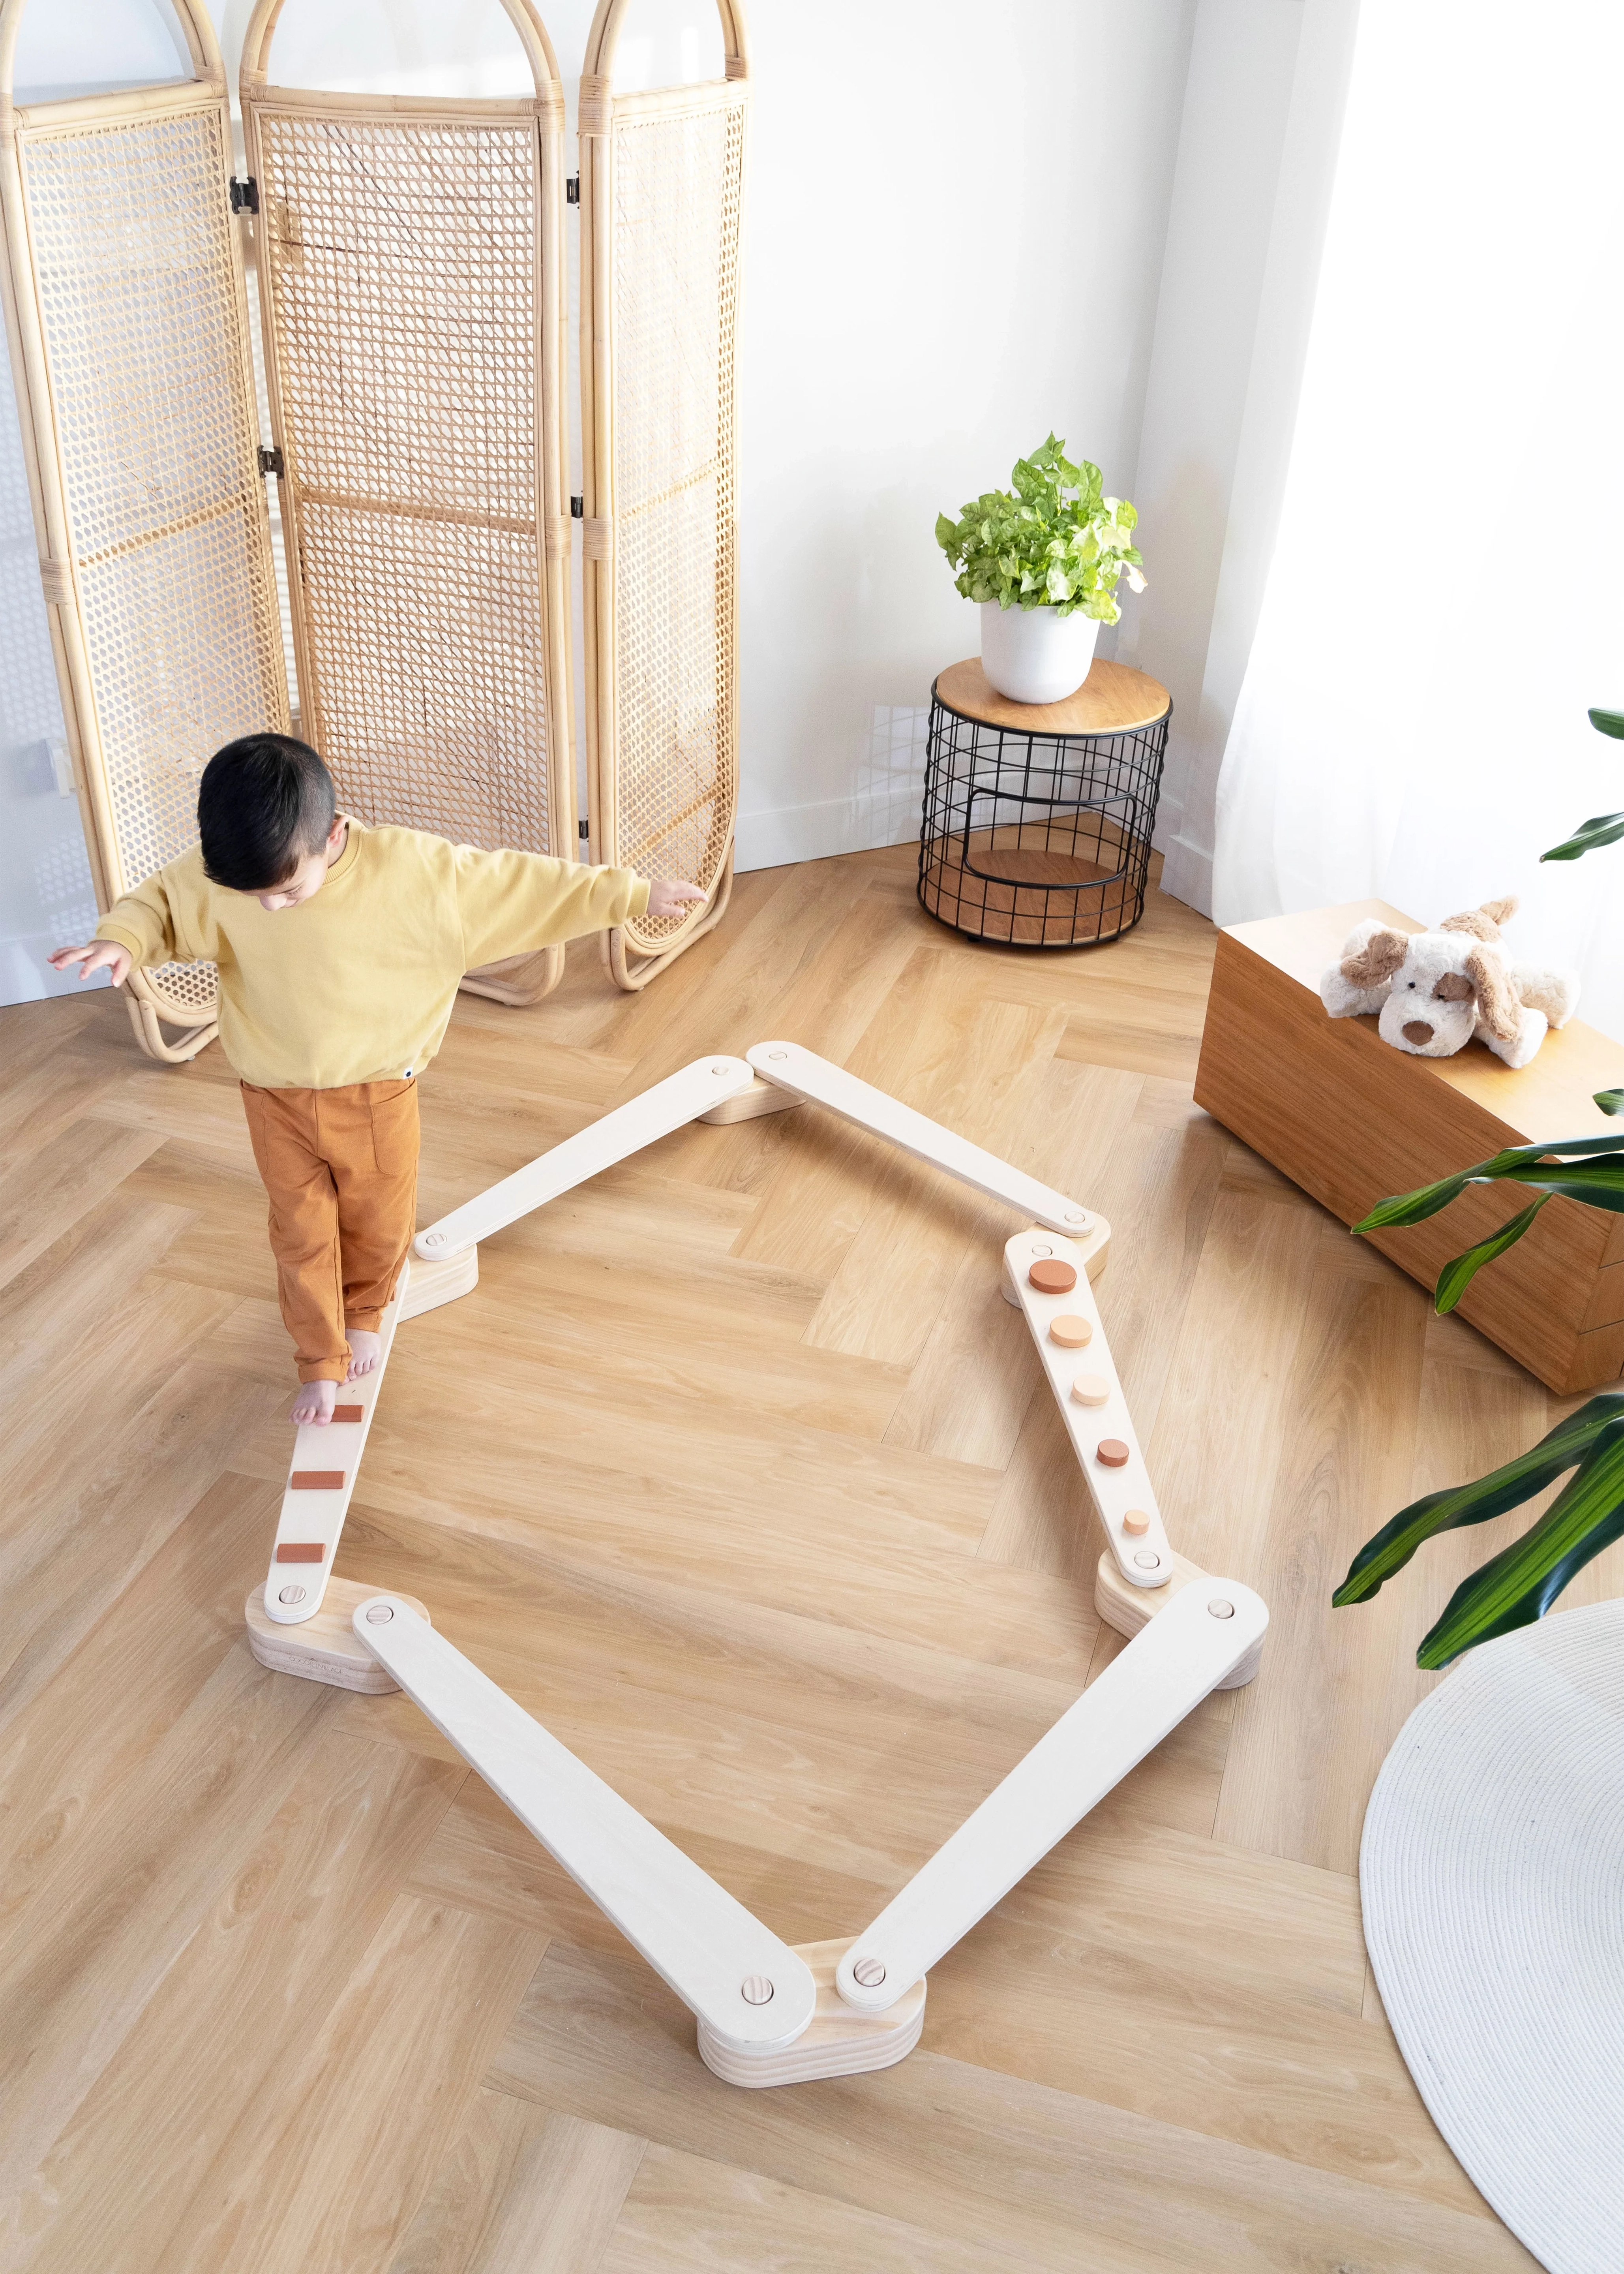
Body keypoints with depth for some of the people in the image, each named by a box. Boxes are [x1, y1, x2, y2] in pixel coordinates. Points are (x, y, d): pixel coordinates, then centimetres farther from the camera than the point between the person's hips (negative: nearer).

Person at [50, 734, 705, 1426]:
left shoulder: (413, 867, -26)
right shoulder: (215, 876, -19)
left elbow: (518, 884, -18)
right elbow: (160, 902, -1)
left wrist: (631, 894, -14)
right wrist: (121, 940, -24)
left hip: (377, 1089, -1)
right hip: (277, 1098, 1)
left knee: (379, 1221, 18)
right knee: (302, 1233, 12)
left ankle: (363, 1313, 50)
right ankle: (321, 1362, 34)